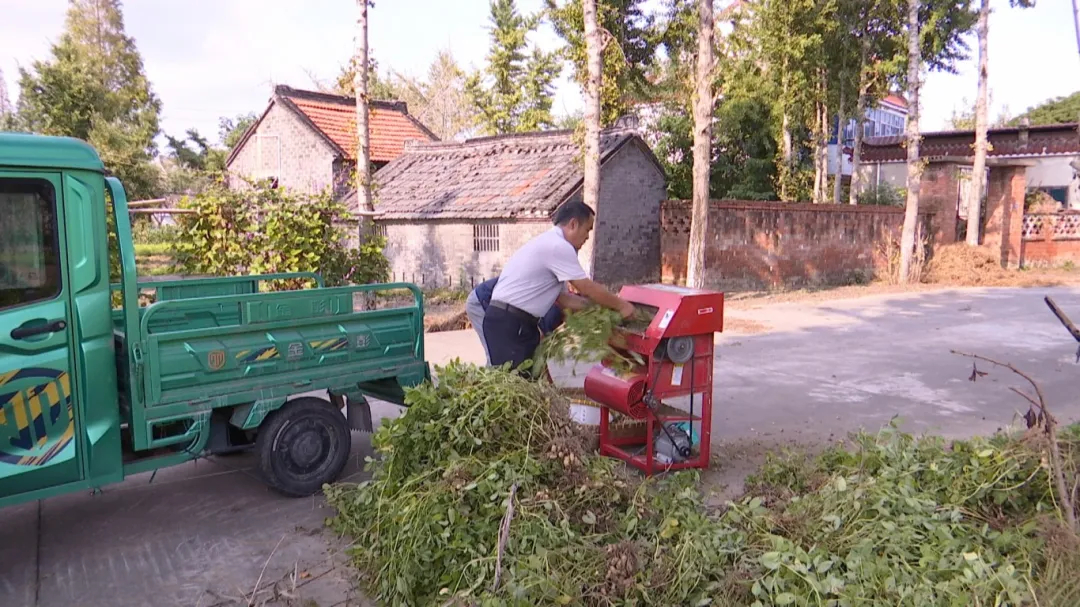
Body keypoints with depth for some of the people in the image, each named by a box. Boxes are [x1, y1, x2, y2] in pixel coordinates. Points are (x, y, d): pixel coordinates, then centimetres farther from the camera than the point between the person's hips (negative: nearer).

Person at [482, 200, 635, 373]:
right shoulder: (558, 246, -15)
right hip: (508, 323, -10)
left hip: (519, 322, 10)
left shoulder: (550, 244, 17)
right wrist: (621, 305, -1)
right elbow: (588, 289, -13)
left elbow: (562, 298, 17)